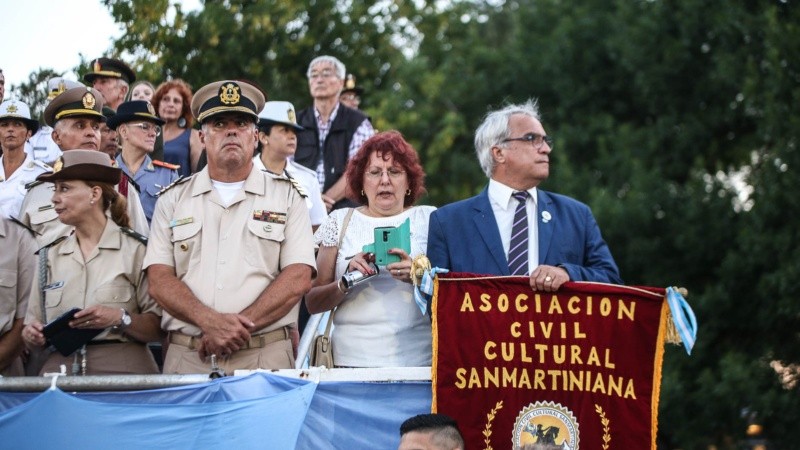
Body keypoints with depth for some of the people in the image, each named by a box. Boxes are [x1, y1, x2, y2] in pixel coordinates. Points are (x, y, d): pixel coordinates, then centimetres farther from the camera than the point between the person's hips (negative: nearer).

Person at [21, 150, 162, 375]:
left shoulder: (135, 249, 2)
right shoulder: (50, 256, 16)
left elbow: (158, 327, -1)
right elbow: (34, 322, 15)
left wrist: (120, 319, -16)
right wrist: (31, 334, -5)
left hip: (121, 369, -4)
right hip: (60, 367, 4)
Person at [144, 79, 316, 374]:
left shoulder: (286, 196, 9)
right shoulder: (173, 199, 13)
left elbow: (298, 278, -2)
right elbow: (159, 280, 2)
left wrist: (241, 325, -14)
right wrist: (209, 321, -15)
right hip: (187, 359, 1)